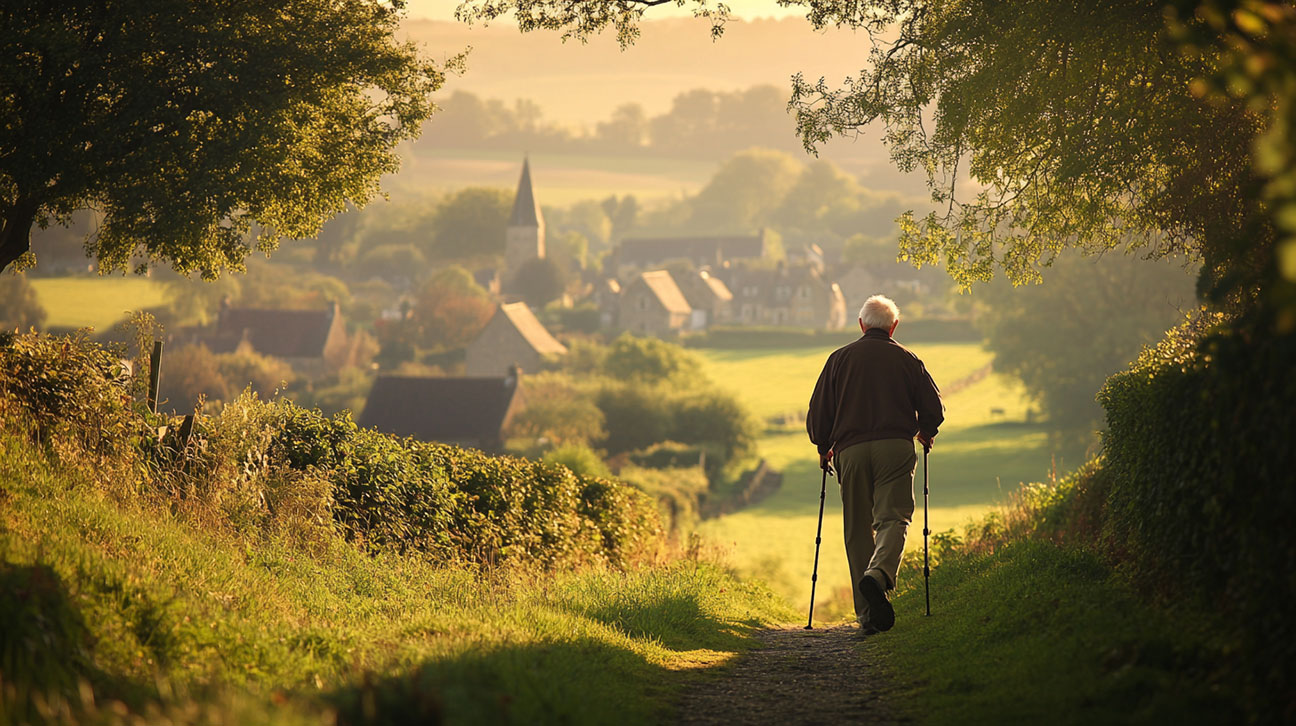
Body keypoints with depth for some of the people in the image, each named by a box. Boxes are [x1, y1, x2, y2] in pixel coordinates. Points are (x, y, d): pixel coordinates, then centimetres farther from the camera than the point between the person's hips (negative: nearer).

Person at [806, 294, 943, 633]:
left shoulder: (839, 358, 12)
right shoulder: (907, 360, 10)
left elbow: (818, 413, 9)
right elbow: (933, 409, 7)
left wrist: (824, 449, 24)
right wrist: (925, 434, 28)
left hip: (850, 450, 1)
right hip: (895, 448, -1)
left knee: (858, 529, 6)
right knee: (893, 517, -6)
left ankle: (868, 613, 2)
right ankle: (879, 574, -36)